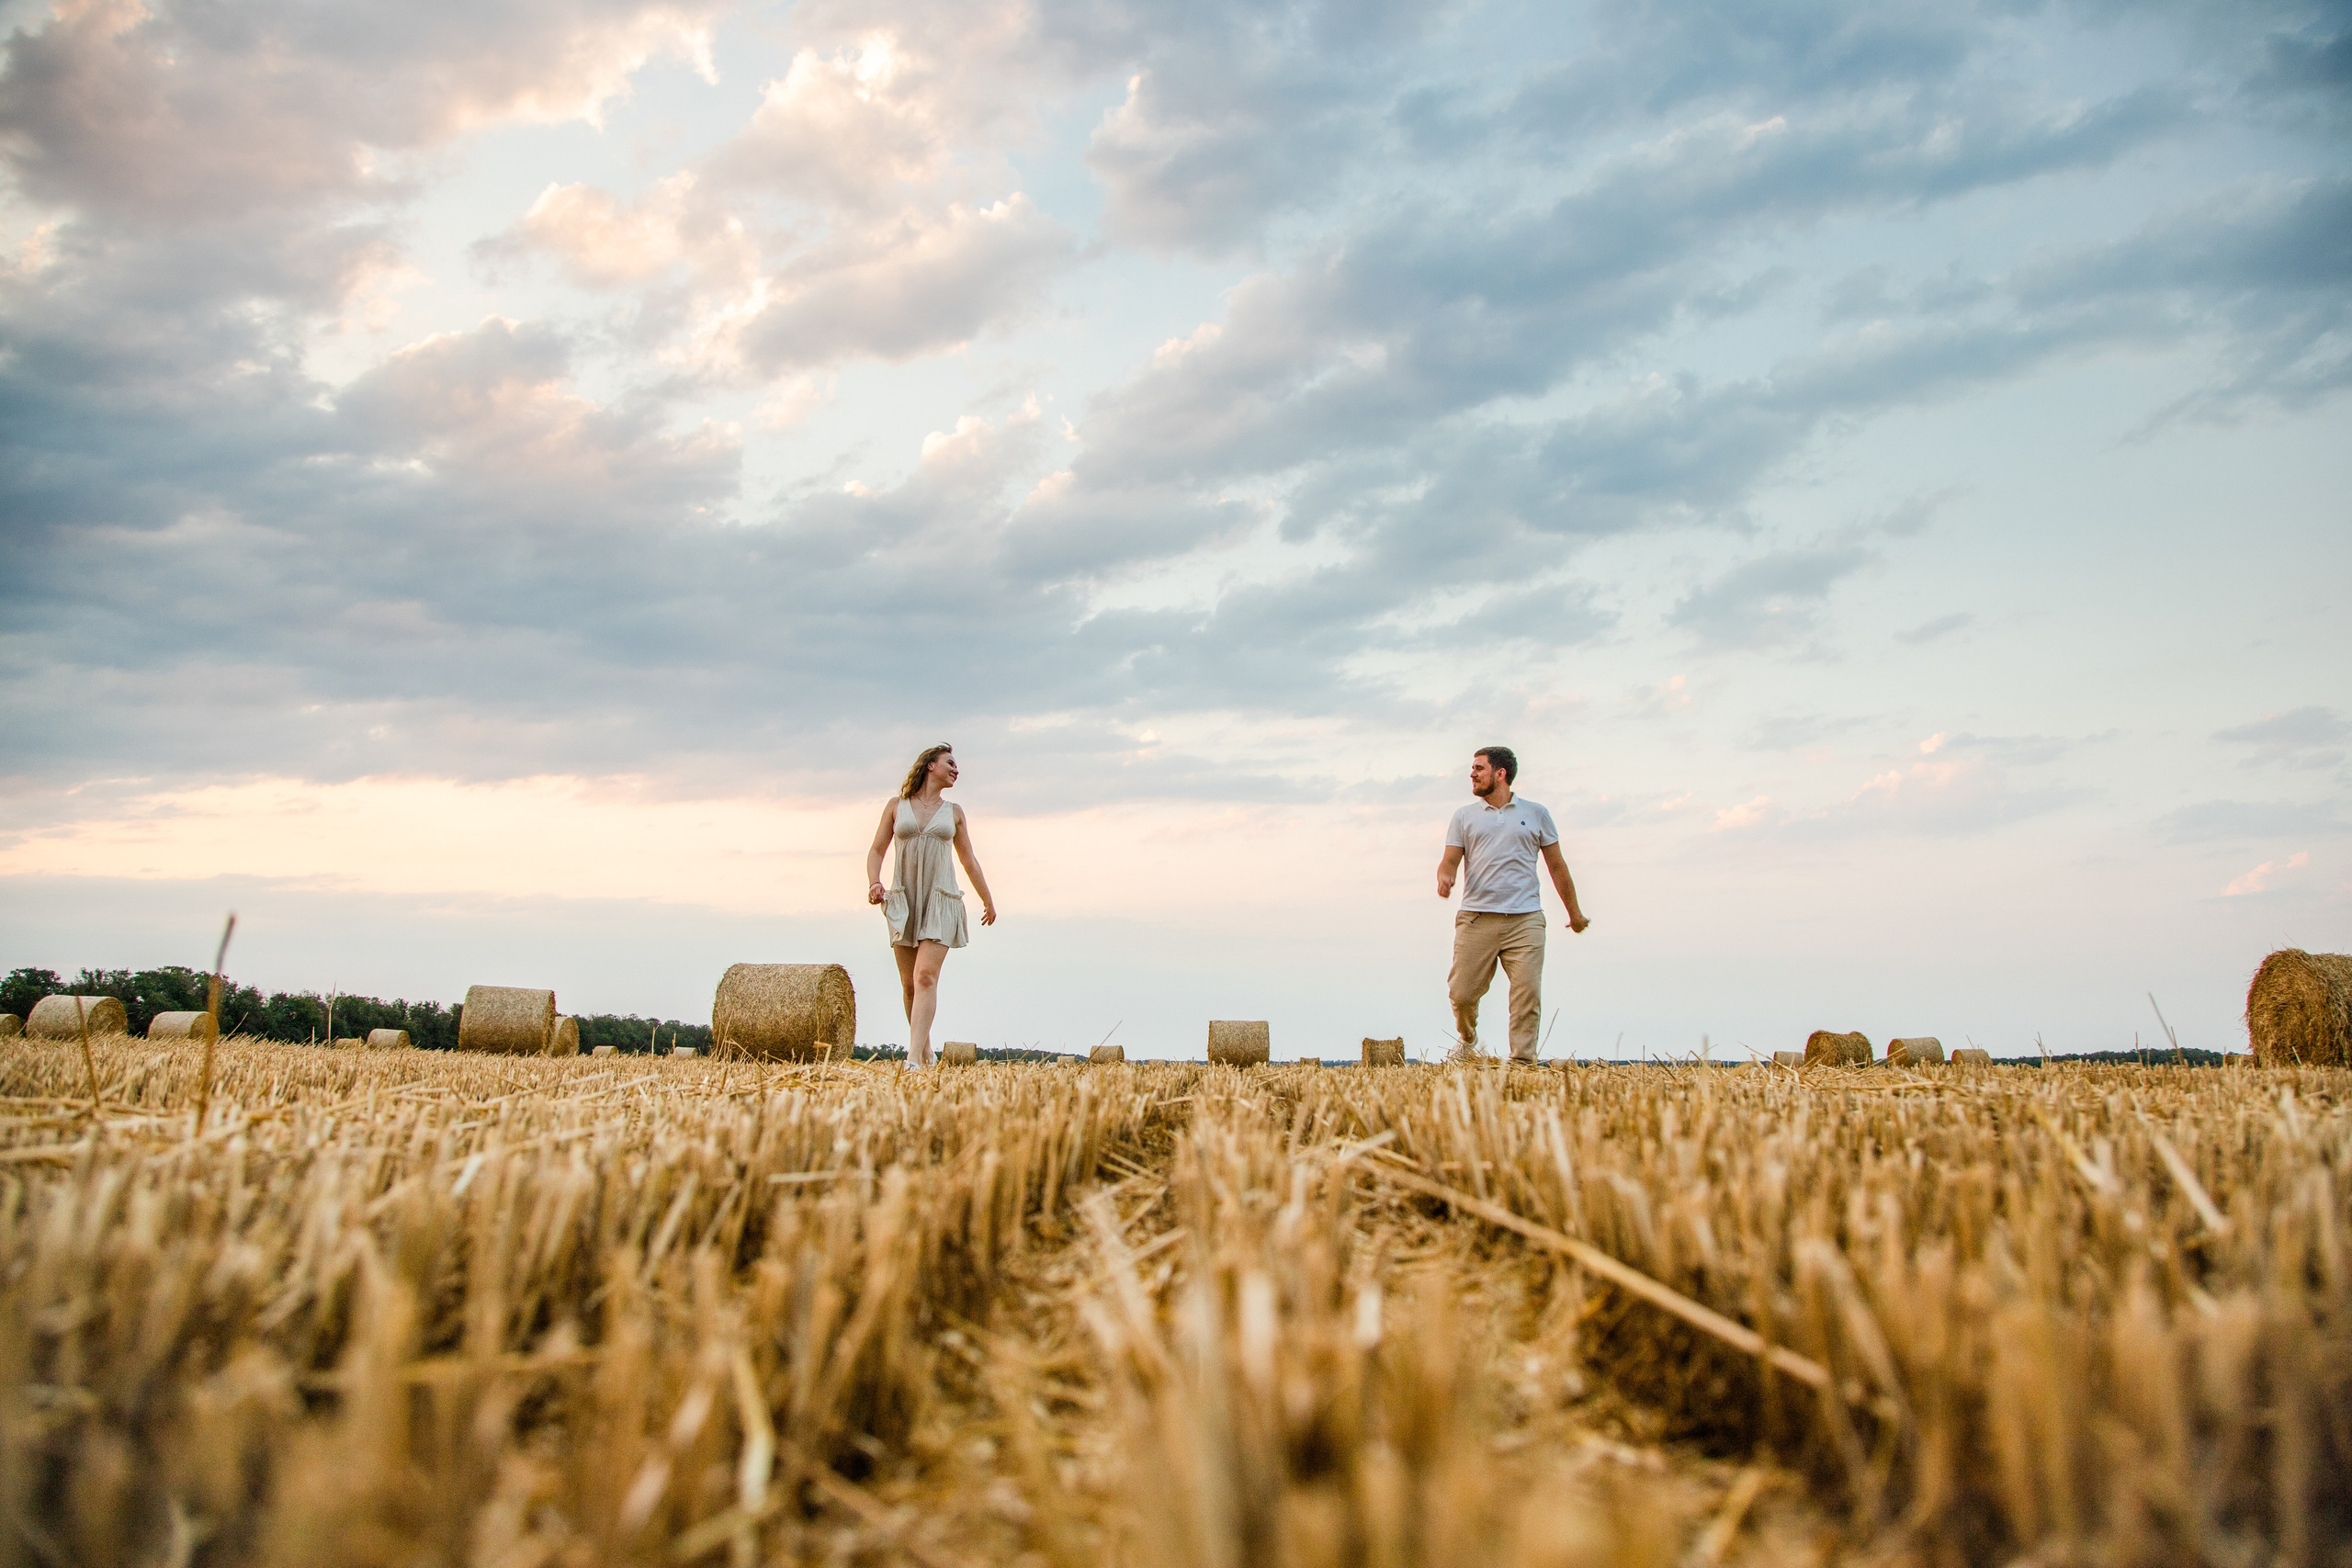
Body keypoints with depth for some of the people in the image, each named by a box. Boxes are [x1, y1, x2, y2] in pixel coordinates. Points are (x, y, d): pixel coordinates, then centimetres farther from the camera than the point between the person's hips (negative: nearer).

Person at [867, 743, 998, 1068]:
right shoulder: (897, 805, 9)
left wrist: (987, 899, 25)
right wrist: (874, 883, -12)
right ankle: (925, 1048, 24)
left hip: (941, 899, -1)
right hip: (903, 900, 1)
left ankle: (913, 1059, -23)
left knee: (926, 977, -16)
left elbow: (968, 859, 20)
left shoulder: (954, 812, 12)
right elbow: (877, 850, 7)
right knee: (909, 983, 4)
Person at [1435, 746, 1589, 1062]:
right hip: (1476, 918, 1)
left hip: (1525, 920, 0)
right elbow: (1450, 860, 7)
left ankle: (1522, 1061, -2)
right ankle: (1467, 1042, 25)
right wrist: (1444, 877, -17)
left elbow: (1556, 866, 17)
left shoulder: (1536, 814, 13)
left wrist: (1573, 910, 18)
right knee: (1462, 993, -3)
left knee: (1527, 994, -9)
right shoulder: (1464, 817, 14)